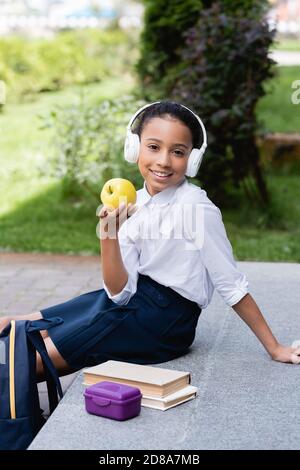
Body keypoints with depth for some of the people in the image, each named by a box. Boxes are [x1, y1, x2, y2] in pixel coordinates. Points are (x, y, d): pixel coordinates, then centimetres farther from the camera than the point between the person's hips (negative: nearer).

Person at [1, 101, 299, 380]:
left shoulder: (196, 208, -19)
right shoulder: (133, 206, -1)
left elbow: (232, 285, -11)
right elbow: (120, 291, -7)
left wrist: (274, 349, -7)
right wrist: (109, 236, -23)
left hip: (163, 320, -6)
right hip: (131, 300, 6)